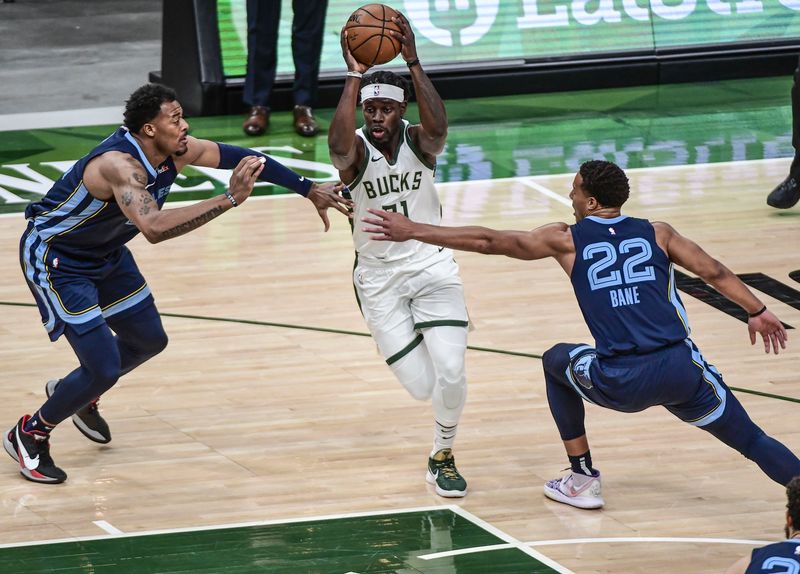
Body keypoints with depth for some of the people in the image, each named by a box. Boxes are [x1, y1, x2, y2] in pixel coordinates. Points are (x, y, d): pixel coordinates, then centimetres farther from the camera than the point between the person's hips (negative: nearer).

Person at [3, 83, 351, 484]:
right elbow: (154, 228, -52)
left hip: (104, 253, 9)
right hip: (53, 259, -9)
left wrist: (310, 191, 0)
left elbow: (244, 157, -1)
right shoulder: (120, 165, -37)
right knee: (104, 369, -13)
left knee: (149, 340, 21)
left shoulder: (177, 151, -12)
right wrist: (230, 199, -52)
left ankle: (79, 396, 45)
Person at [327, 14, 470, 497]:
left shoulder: (418, 142, -9)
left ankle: (443, 457, 11)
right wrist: (355, 76, -38)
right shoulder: (357, 150, -12)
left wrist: (413, 62, -40)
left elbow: (438, 127, -34)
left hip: (432, 267, 1)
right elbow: (339, 149, -38)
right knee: (421, 386, -7)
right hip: (379, 279, -1)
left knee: (451, 372, -16)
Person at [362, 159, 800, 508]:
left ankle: (583, 480, 31)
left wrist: (413, 232, 12)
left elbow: (488, 242, 8)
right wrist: (758, 311, 22)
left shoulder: (567, 240, 8)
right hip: (681, 369, 1)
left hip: (621, 383, -1)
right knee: (752, 442, 10)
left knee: (557, 361, 30)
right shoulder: (656, 233, 13)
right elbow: (715, 273, 11)